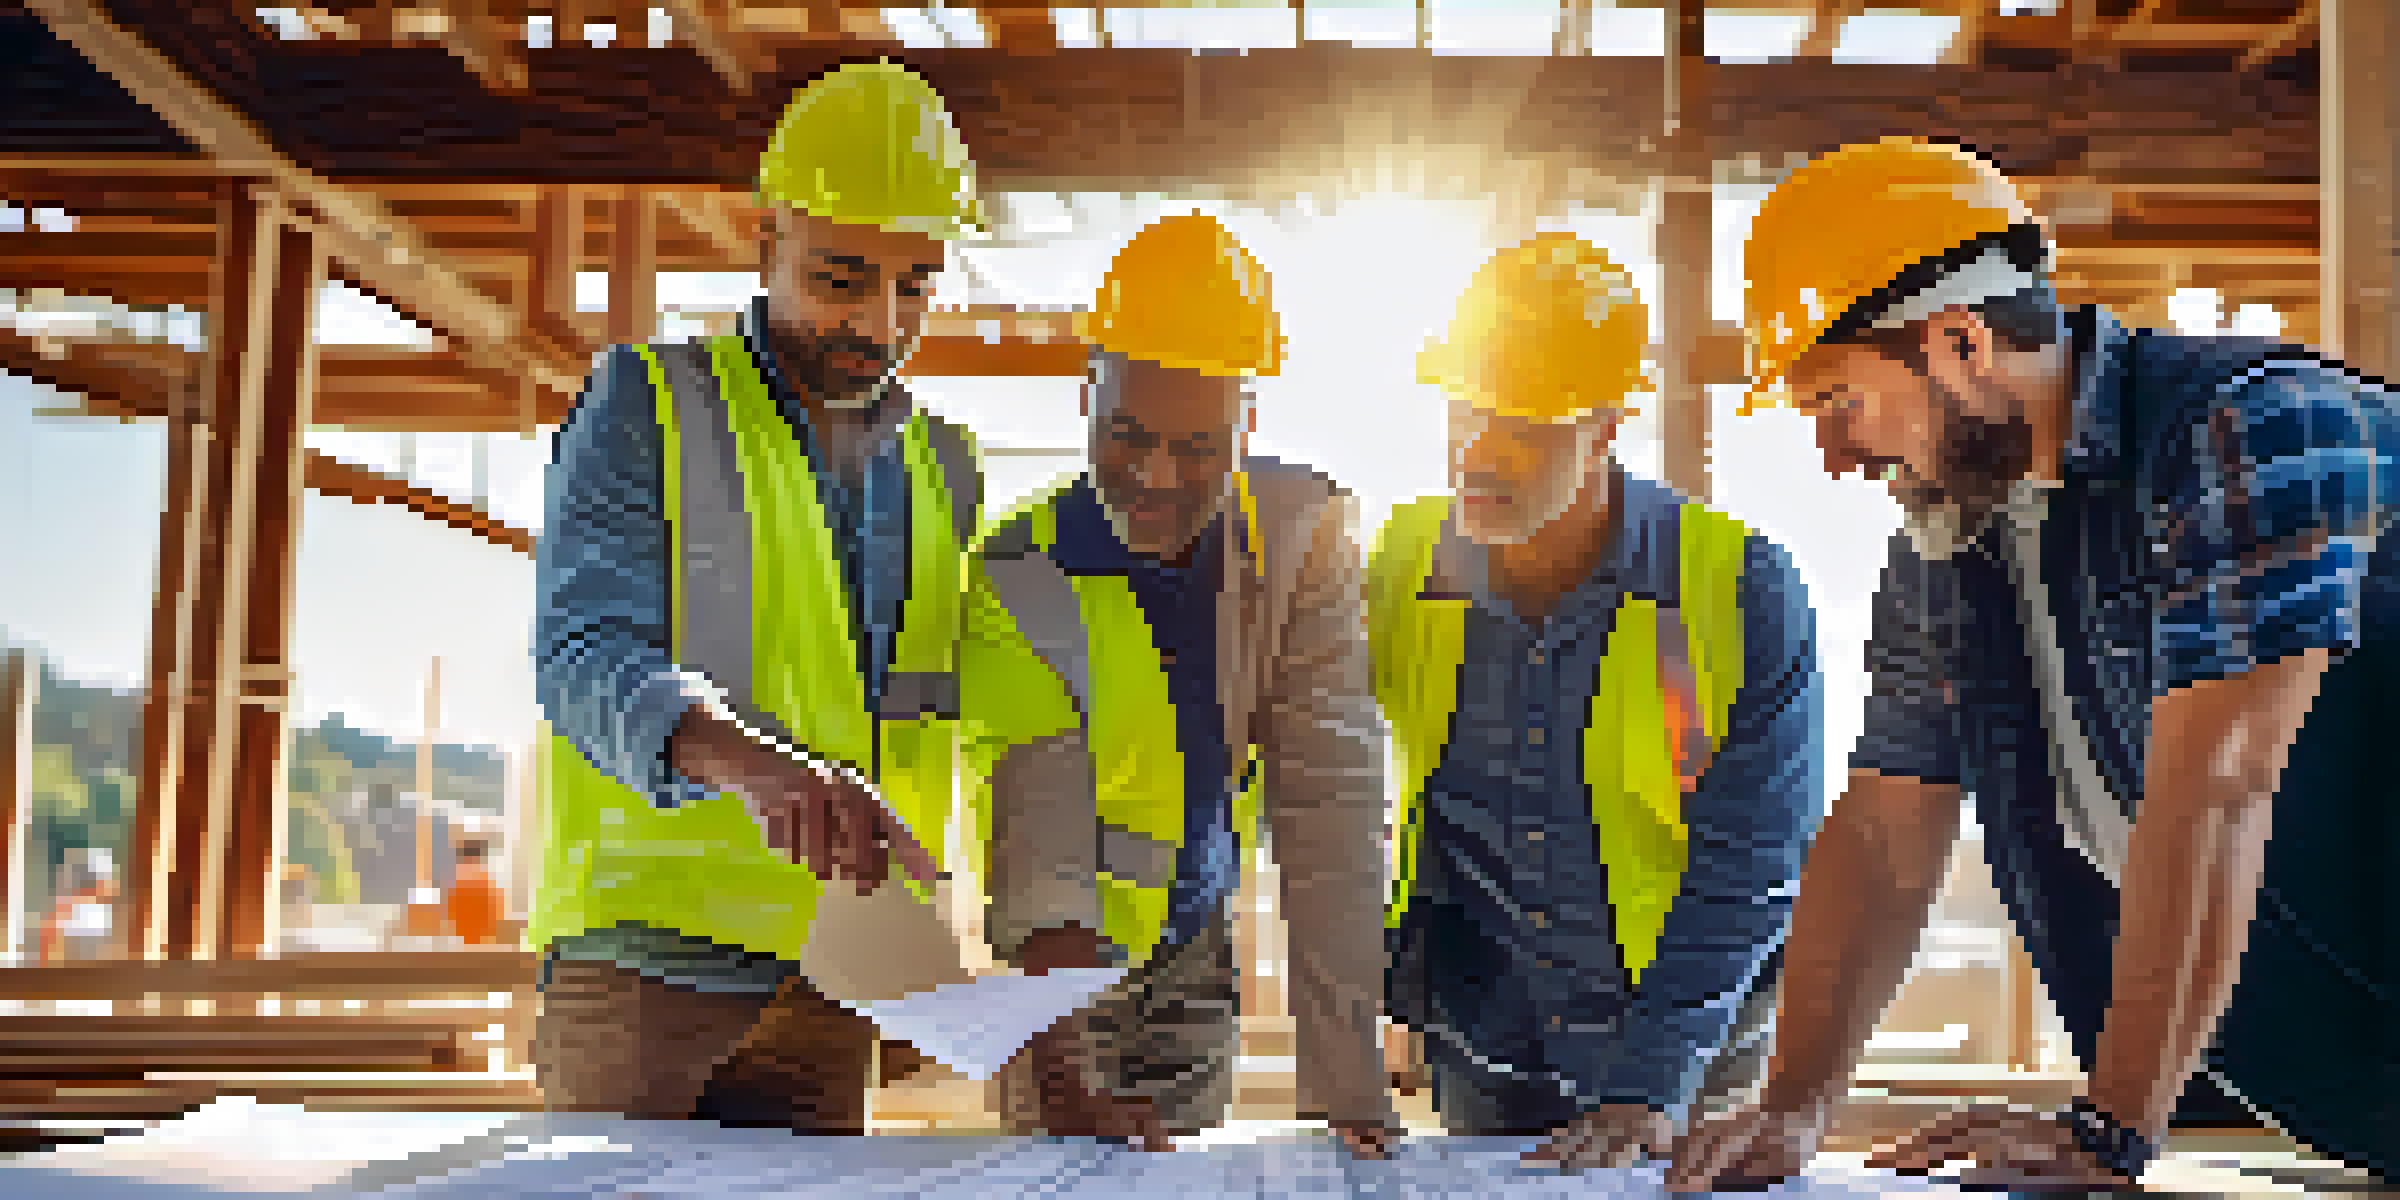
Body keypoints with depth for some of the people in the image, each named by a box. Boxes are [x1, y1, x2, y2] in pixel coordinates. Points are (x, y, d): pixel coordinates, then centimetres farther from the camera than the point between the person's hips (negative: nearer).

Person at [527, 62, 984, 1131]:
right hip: (644, 960, -4)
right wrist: (753, 764, -34)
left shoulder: (943, 469, 15)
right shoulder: (648, 401, 0)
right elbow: (582, 654, -14)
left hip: (830, 983, 4)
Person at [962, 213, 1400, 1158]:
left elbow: (1328, 815, -18)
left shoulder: (1305, 535, -14)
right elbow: (1038, 855, -30)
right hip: (1054, 977, -3)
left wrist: (1350, 1084, -25)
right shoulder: (1022, 582, -22)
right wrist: (1071, 1084, -45)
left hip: (1196, 959, 3)